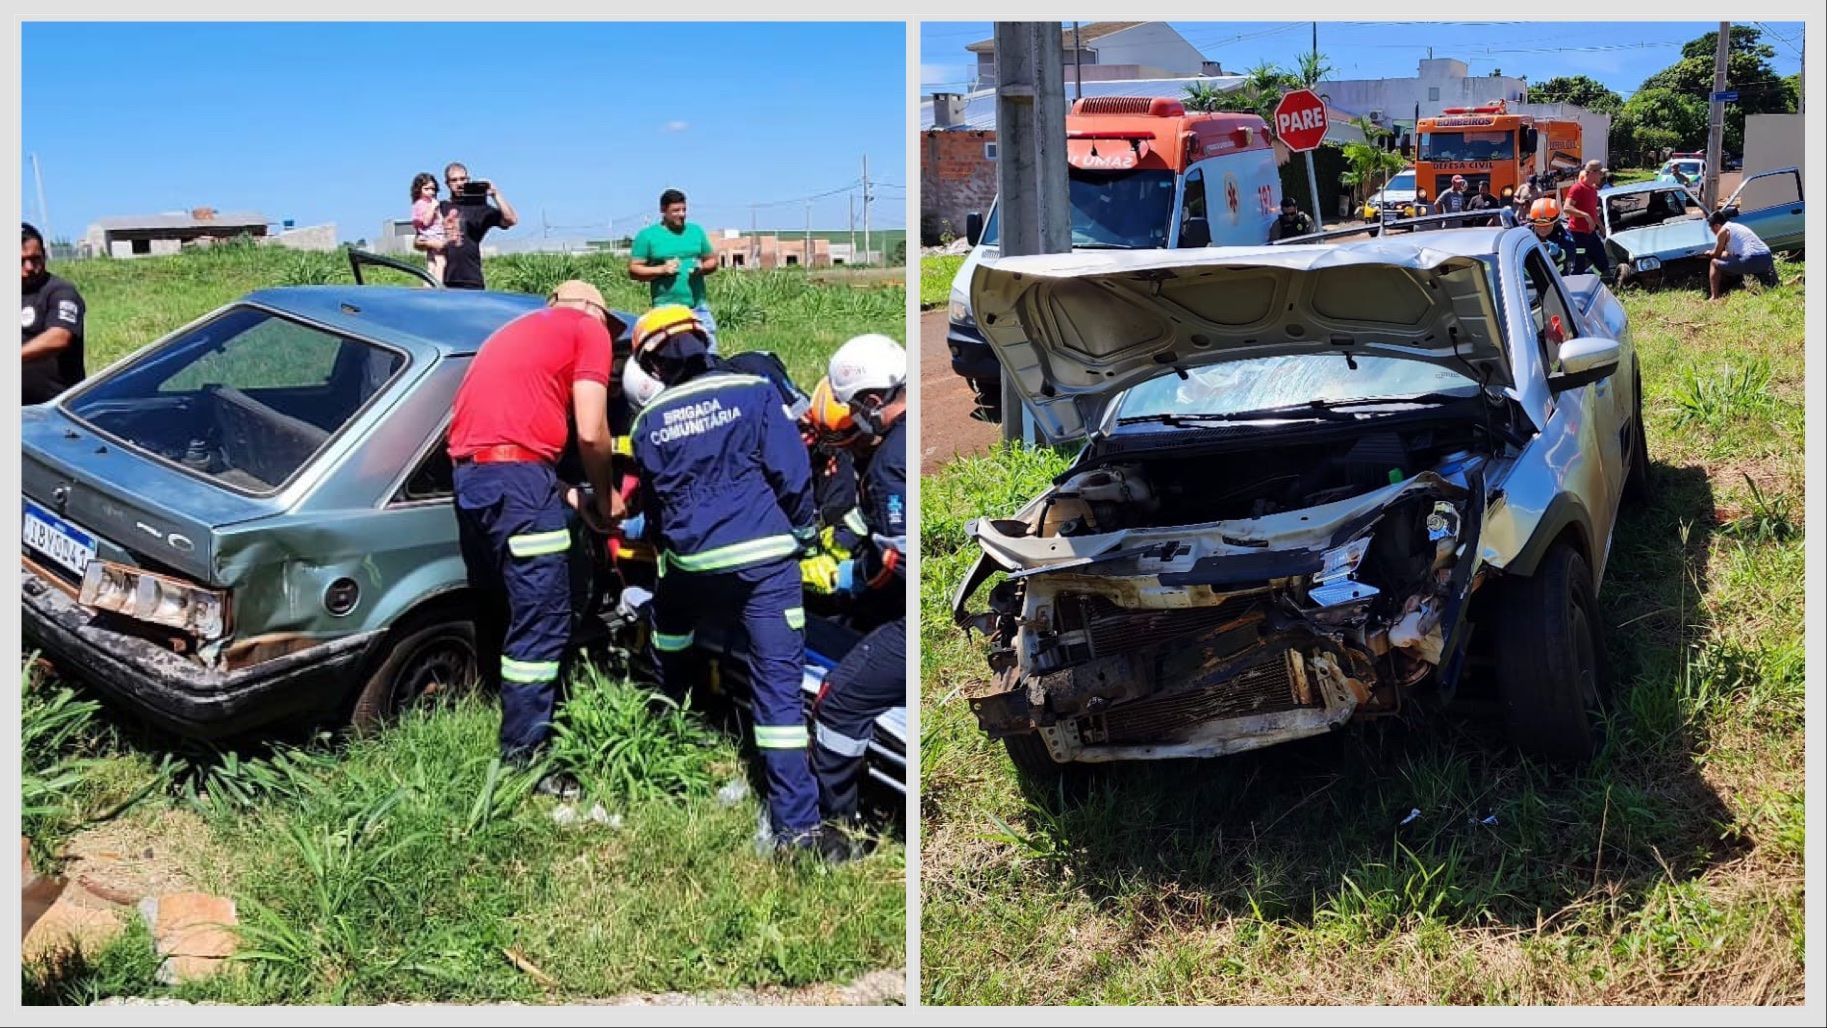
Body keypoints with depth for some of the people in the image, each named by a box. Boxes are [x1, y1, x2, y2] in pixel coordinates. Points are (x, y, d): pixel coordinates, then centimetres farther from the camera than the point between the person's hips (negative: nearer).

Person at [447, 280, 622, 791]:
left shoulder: (518, 329, 31)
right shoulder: (591, 329, 7)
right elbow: (591, 433, -4)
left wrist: (566, 495, 24)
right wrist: (604, 496, 12)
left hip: (467, 471, 9)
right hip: (517, 475, -9)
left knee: (501, 612, 19)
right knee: (544, 623, -5)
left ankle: (512, 720, 30)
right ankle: (523, 758, -3)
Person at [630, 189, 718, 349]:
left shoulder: (696, 231, 14)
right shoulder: (647, 235, 3)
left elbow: (712, 261, 19)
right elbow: (633, 270, 0)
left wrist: (703, 267, -4)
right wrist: (661, 269, -13)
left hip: (698, 306, 3)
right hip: (666, 310, -3)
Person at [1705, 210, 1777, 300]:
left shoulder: (1723, 231, 3)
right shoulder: (1737, 226, 28)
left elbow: (1717, 254, 13)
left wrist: (1709, 254, 33)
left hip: (1751, 260, -7)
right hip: (1767, 259, 7)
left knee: (1714, 263, 5)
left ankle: (1714, 297, -2)